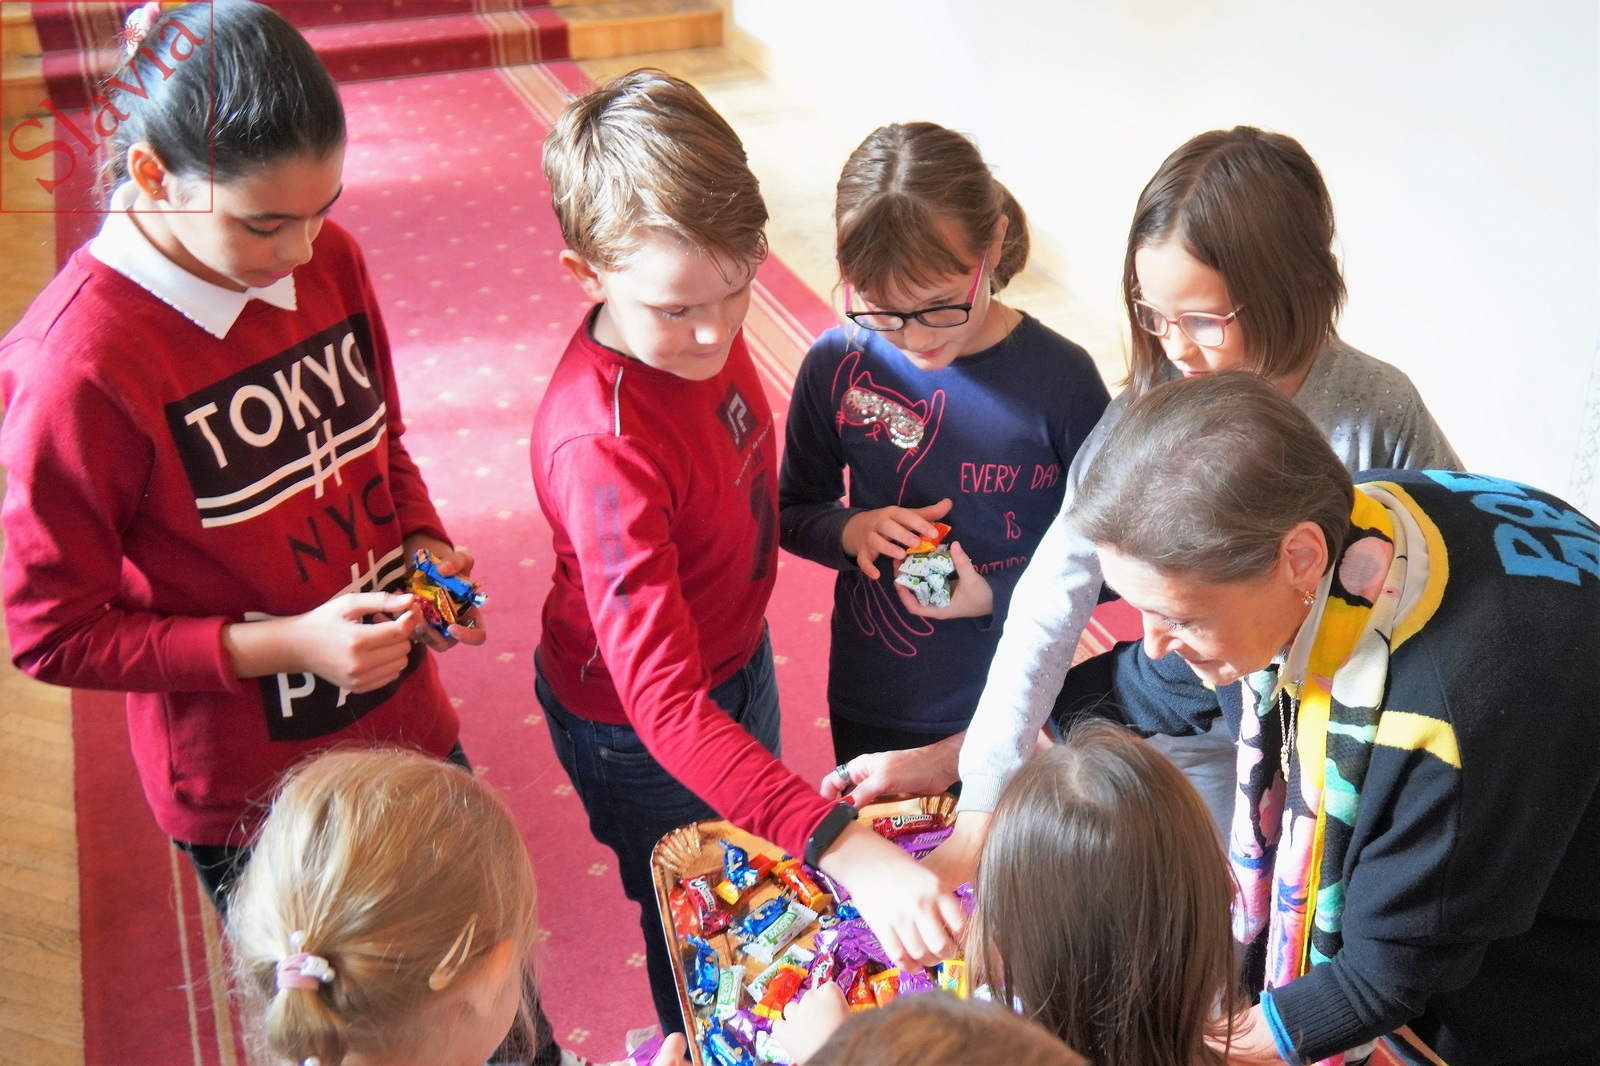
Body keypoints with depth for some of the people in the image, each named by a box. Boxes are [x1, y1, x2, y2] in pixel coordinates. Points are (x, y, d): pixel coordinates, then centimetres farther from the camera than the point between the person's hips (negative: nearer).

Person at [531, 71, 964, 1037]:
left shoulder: (696, 323, -17)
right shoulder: (601, 445, -40)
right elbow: (667, 707, -44)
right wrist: (849, 850, -51)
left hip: (736, 657, 7)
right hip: (639, 732, -7)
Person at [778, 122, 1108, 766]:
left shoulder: (1060, 377, -17)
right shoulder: (837, 365, -11)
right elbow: (793, 509, 4)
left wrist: (996, 598, -22)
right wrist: (850, 531, -17)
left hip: (1013, 709, -2)